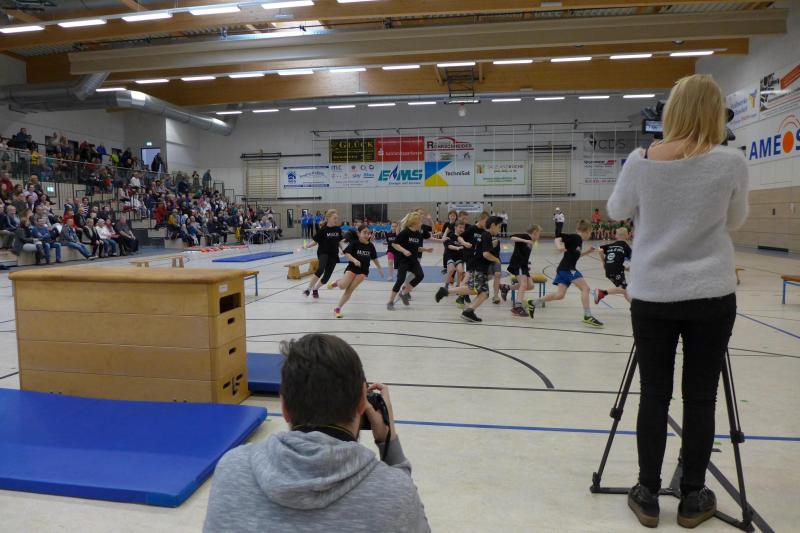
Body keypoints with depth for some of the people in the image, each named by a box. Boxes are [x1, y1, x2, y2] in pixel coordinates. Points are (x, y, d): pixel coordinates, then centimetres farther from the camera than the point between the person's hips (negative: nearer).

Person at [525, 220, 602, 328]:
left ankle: (533, 303, 11)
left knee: (560, 295, 5)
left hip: (563, 269, 10)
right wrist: (559, 246, -37)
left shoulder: (578, 240, 20)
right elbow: (558, 238, -18)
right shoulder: (575, 237, -7)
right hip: (567, 269, -10)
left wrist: (587, 252, 25)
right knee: (585, 288, -11)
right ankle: (588, 316, -11)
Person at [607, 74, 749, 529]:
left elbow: (617, 210, 10)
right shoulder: (731, 161, -7)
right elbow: (735, 222, 8)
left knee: (654, 395, 9)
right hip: (711, 296, 0)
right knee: (700, 397, 10)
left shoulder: (641, 160, -5)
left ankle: (648, 494, 19)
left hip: (652, 296, 1)